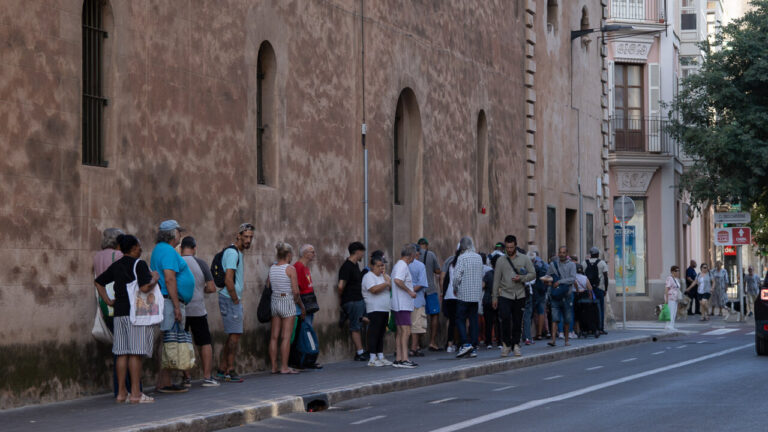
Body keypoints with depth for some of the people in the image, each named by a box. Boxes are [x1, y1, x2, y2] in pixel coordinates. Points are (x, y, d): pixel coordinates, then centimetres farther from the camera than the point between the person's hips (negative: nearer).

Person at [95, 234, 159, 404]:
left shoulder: (116, 266, 13)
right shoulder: (139, 264, -8)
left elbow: (98, 282, 21)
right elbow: (145, 288, -19)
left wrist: (108, 301, 17)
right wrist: (155, 278, -2)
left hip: (120, 312, 7)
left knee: (122, 353, 8)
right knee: (136, 352, -6)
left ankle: (121, 393, 9)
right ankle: (135, 393, -7)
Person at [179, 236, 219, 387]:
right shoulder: (200, 264, -6)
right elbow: (211, 288, -5)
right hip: (198, 310, -1)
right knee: (205, 343, 8)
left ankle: (186, 378, 7)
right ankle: (207, 377, 4)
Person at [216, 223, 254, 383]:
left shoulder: (240, 253, 17)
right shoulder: (232, 252, -15)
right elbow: (228, 280, -21)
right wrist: (235, 300, -15)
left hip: (234, 299, 10)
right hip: (230, 299, -10)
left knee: (232, 335, 12)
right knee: (235, 334, -8)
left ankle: (222, 369, 15)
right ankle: (230, 371, -6)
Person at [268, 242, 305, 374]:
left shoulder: (272, 268, 6)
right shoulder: (290, 269, -11)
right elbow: (296, 291, -12)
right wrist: (302, 306, 0)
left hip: (275, 302, 6)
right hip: (287, 302, -6)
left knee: (274, 336, 7)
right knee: (286, 337, -3)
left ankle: (274, 366, 10)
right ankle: (284, 367, -3)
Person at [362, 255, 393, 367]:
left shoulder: (383, 276, 19)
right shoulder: (369, 276, -7)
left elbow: (391, 289, 14)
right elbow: (374, 289, -22)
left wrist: (387, 278, 1)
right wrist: (386, 283, -15)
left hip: (385, 310, 8)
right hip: (375, 310, -8)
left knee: (381, 334, 10)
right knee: (374, 334, -7)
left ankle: (381, 357, 14)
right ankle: (372, 359, -6)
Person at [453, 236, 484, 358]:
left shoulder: (462, 258, -11)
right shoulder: (479, 258, 8)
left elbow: (457, 276, -15)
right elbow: (482, 275, 13)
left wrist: (455, 288, 0)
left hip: (464, 294, -6)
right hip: (476, 294, 6)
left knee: (460, 319, 0)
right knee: (473, 320, 8)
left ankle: (466, 344, -15)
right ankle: (474, 348, 7)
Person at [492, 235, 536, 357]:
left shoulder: (524, 259, 6)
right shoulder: (501, 260, 6)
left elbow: (533, 274, 5)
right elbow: (496, 280, 7)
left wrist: (521, 278, -13)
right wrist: (495, 297, 4)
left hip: (519, 295, 1)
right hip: (505, 295, -1)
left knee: (517, 322, 3)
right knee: (505, 319, -13)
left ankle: (516, 345, 15)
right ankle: (506, 344, 1)